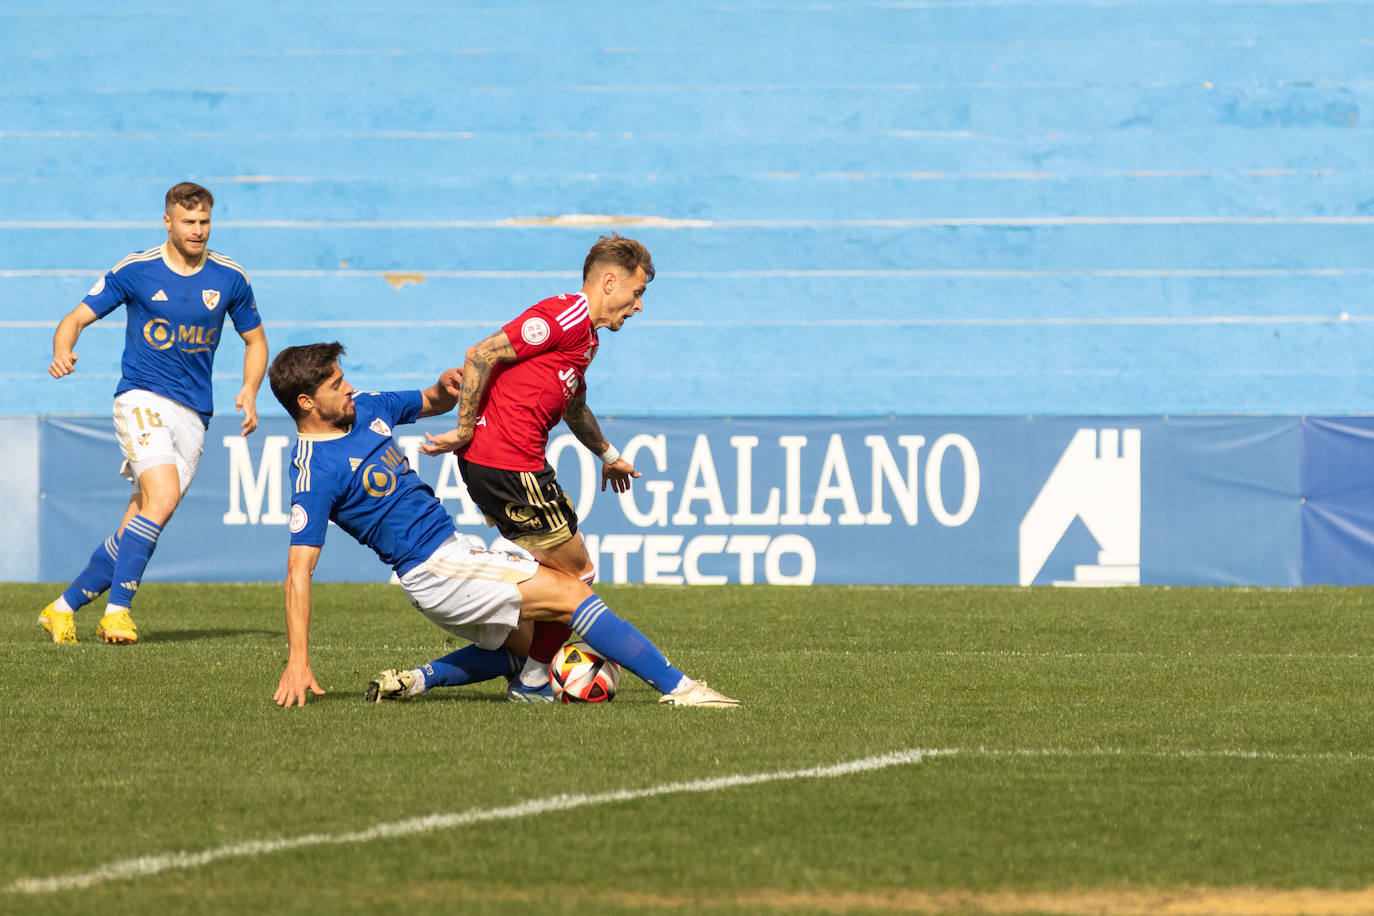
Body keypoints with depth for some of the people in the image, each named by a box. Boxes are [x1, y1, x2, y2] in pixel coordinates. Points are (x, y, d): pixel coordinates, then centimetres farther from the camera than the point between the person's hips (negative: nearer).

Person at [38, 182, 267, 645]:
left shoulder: (229, 277, 6)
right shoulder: (134, 270, -2)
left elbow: (255, 341, 18)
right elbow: (77, 317, 1)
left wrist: (250, 391, 0)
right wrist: (63, 351, -21)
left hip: (193, 413, 3)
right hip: (142, 398, -3)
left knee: (137, 528, -2)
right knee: (163, 496, -27)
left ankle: (64, 607, 12)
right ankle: (117, 609, -21)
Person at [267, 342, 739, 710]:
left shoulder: (365, 408, 7)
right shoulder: (315, 472, -17)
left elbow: (431, 403, 24)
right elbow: (299, 569, -19)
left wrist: (445, 387, -3)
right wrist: (297, 663, -24)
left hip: (452, 548, 10)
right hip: (433, 568, -10)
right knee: (570, 594, -12)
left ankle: (415, 681, 14)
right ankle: (677, 687, -12)